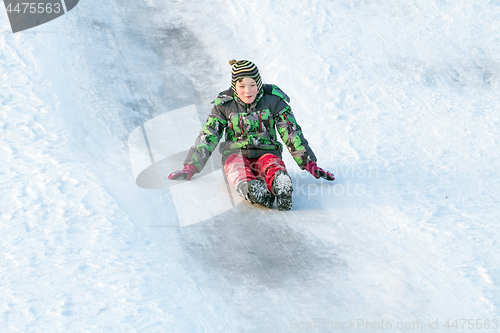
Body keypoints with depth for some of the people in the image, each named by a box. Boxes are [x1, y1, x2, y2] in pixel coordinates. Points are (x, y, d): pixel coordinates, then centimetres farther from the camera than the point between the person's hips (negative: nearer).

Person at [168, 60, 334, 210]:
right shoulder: (225, 104, 1)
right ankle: (252, 188, -69)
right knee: (238, 171, -38)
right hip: (236, 153, 1)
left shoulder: (273, 100, -1)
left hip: (266, 152, 0)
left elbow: (292, 133, -1)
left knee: (274, 167, -38)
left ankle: (281, 187, -71)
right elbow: (208, 136, 2)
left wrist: (310, 164, -6)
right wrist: (191, 167, -6)